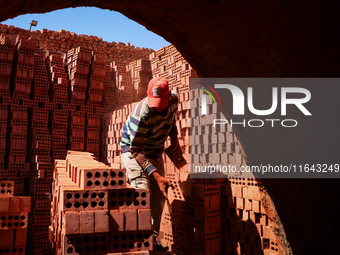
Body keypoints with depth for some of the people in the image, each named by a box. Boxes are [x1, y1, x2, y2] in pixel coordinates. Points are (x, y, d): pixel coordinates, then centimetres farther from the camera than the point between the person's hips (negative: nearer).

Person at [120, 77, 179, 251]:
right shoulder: (141, 114, -35)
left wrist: (174, 136, -1)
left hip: (156, 153, 7)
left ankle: (153, 238, 21)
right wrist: (156, 175, -41)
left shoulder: (173, 100, -16)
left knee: (159, 197, 8)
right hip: (134, 152, -6)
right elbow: (136, 150, -33)